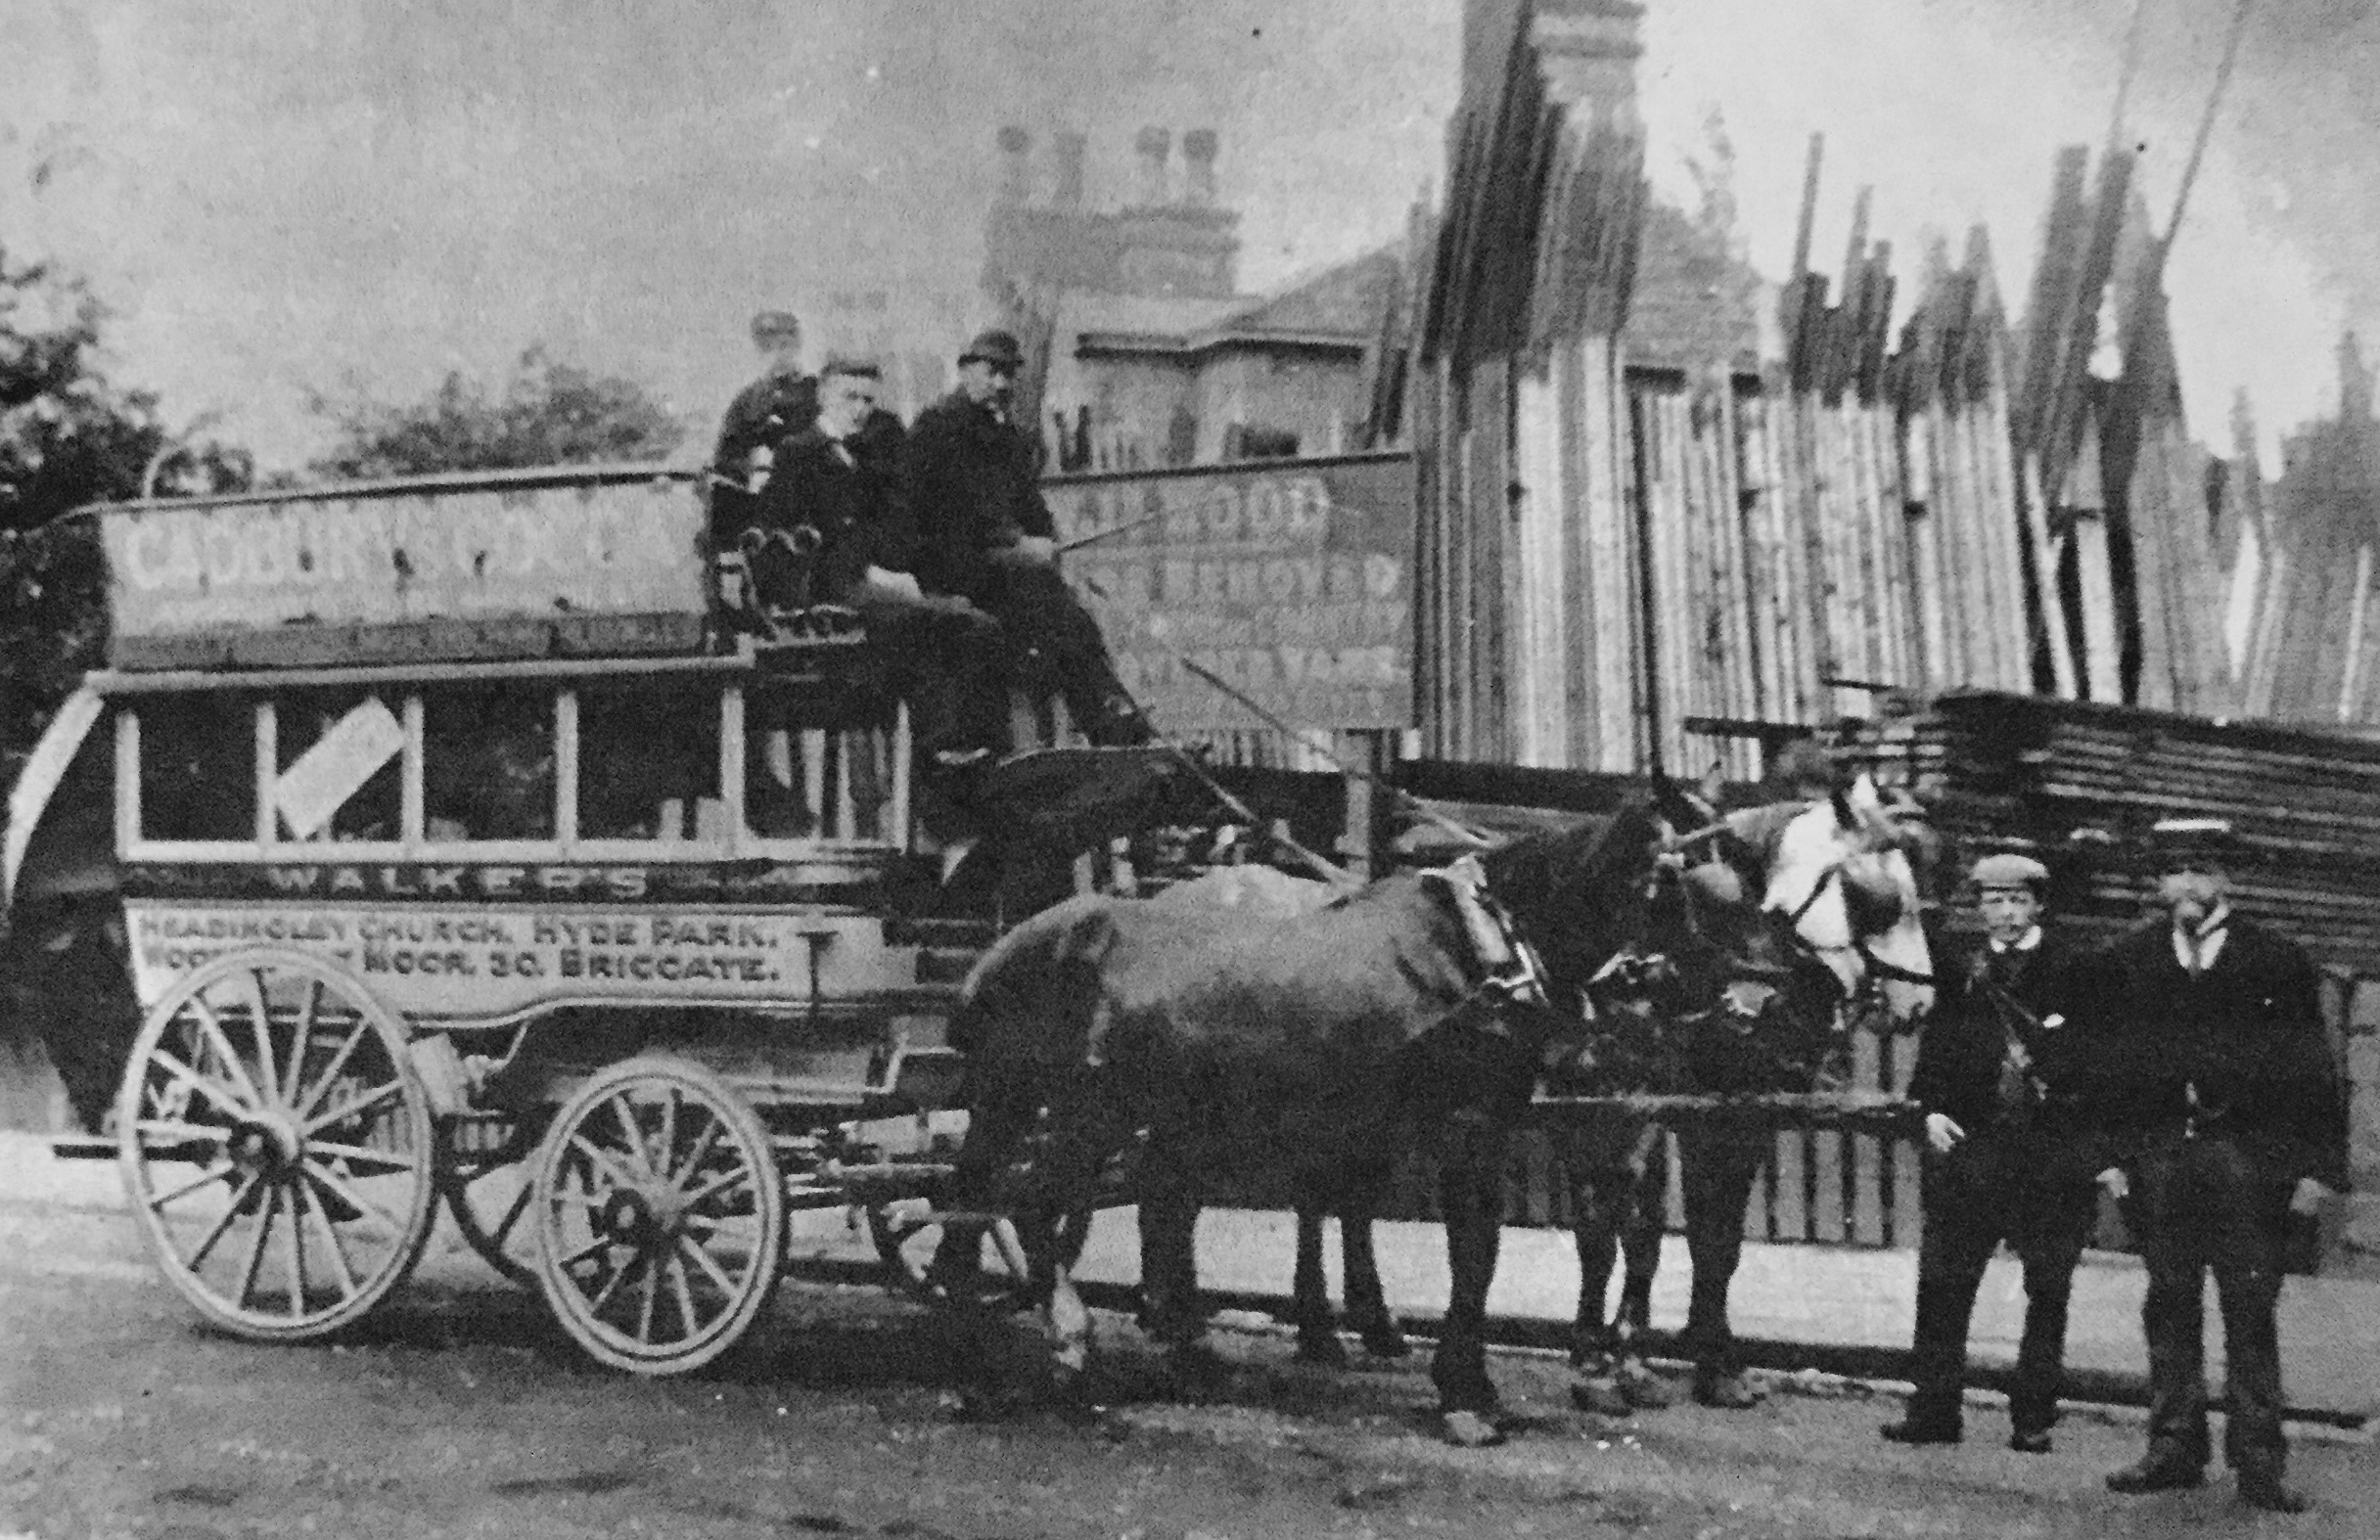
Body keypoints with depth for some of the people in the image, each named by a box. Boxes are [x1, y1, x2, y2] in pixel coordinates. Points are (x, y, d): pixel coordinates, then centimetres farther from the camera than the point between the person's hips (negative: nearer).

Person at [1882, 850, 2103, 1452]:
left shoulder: (2072, 972, 2)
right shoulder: (1961, 972, 10)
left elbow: (2099, 1058, 1)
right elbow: (1935, 1051, 14)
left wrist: (2105, 1152, -5)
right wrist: (1932, 1109, -2)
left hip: (2055, 1149, -2)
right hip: (1970, 1143, 2)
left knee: (2047, 1292, 3)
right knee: (1943, 1281, -1)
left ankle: (2033, 1418, 11)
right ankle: (1934, 1411, 6)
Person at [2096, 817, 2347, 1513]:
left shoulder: (2278, 960, 3)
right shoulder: (2127, 962, 9)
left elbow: (2314, 1071, 2)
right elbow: (2106, 1061, 10)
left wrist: (2318, 1166, -4)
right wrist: (2107, 1154, 2)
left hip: (2248, 1159, -2)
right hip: (2155, 1156, 2)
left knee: (2252, 1312, -1)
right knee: (2169, 1307, 7)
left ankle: (2259, 1463, 3)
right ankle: (2174, 1449, 15)